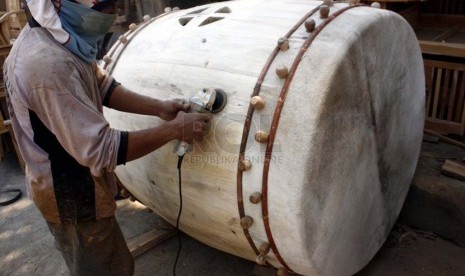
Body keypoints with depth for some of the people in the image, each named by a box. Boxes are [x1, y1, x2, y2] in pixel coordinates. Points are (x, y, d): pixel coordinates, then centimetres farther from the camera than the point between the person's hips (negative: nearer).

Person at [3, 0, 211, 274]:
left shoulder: (52, 35, -3)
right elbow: (101, 150, -32)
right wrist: (174, 129, -26)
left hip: (68, 183, 9)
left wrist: (159, 107, -8)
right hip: (73, 195, -9)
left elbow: (102, 86, 4)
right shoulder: (49, 64, -34)